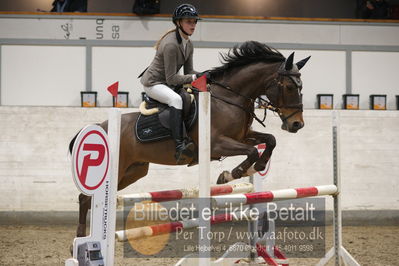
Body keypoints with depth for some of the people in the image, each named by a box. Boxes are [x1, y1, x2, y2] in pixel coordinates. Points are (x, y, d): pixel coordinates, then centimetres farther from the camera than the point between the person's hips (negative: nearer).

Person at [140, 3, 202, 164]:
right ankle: (179, 147, -47)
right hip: (153, 83, -10)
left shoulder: (188, 45, 5)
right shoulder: (171, 44, -24)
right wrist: (193, 78, -25)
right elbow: (171, 78, -24)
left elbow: (189, 71, 9)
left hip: (166, 84, 10)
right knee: (176, 99, -36)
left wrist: (202, 76, -10)